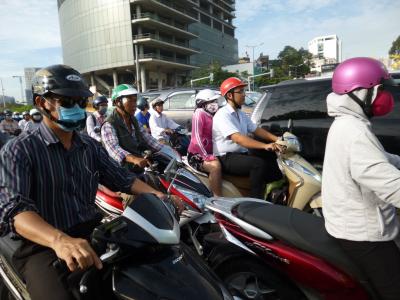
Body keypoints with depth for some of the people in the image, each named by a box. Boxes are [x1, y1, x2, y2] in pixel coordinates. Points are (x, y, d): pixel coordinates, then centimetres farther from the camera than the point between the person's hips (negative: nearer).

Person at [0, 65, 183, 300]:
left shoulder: (91, 146, 11)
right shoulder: (19, 150, -7)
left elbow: (121, 178, 13)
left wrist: (157, 195, -5)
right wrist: (59, 240, -40)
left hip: (93, 234, 5)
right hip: (43, 247, -4)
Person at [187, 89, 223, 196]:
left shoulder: (212, 115, 15)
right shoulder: (199, 113, -9)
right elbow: (197, 137, -19)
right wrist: (206, 156, -23)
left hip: (211, 152, 9)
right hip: (197, 154, -8)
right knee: (215, 166, -34)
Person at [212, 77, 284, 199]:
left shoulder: (241, 114, 13)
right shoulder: (223, 115, -18)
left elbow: (256, 130, 12)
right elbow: (238, 138, -31)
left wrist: (277, 139, -3)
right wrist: (265, 146, -40)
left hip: (242, 153, 9)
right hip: (226, 158, -9)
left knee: (270, 156, -1)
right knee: (259, 164, -28)